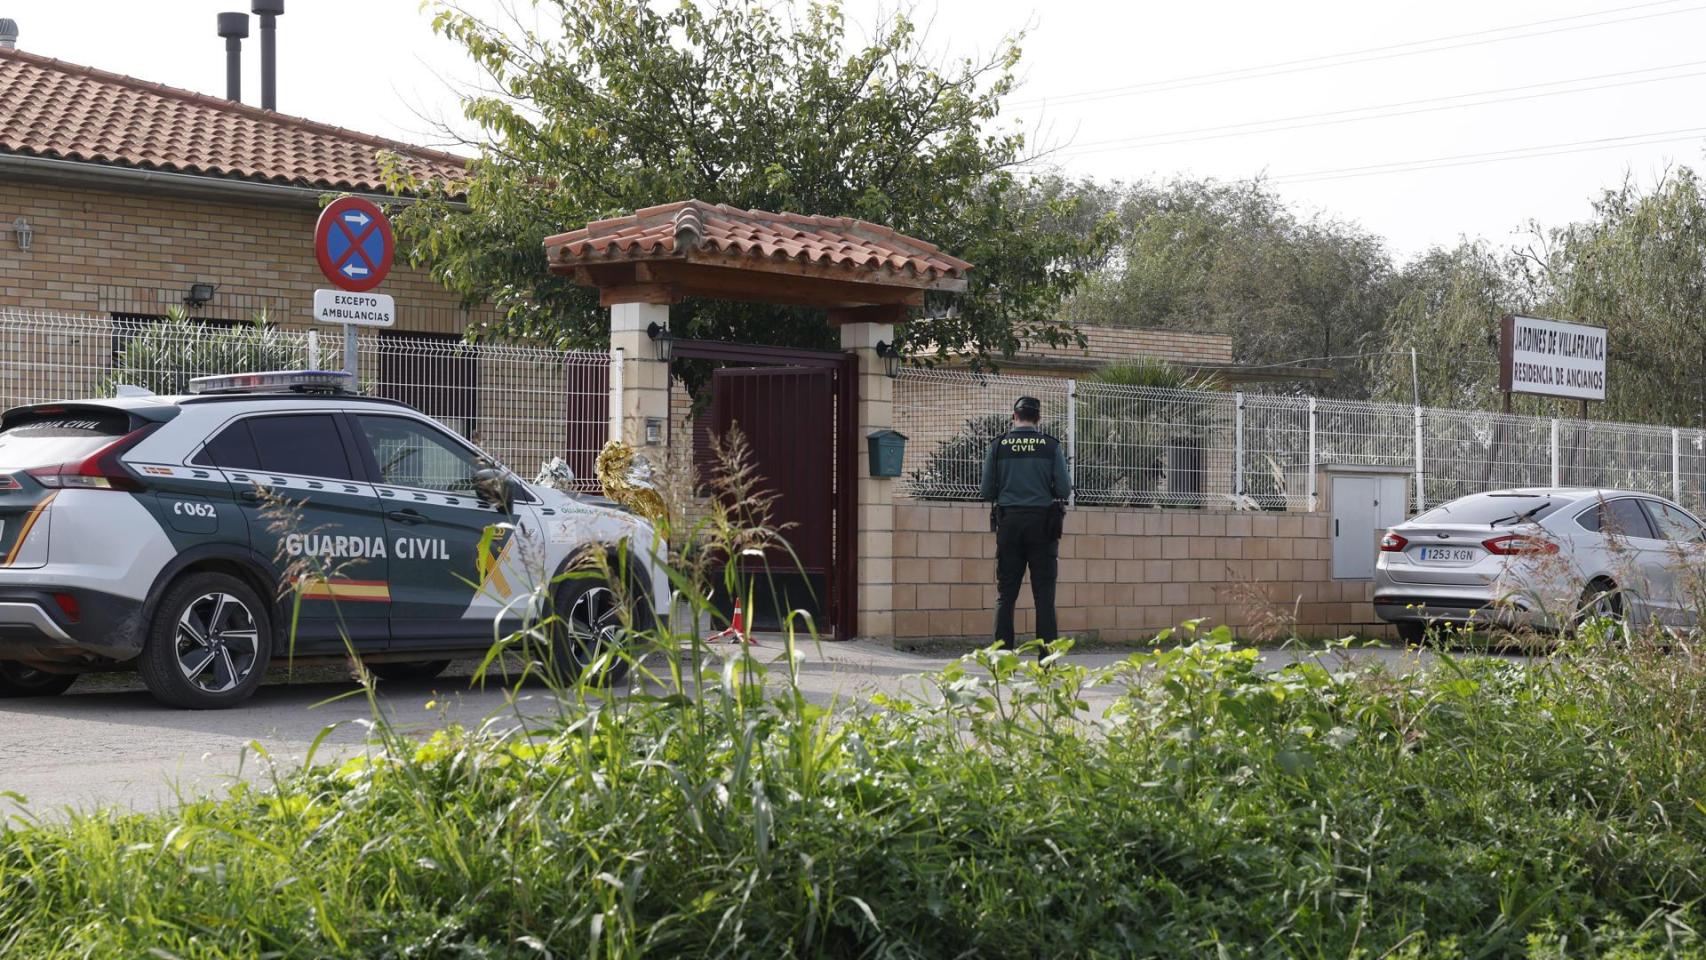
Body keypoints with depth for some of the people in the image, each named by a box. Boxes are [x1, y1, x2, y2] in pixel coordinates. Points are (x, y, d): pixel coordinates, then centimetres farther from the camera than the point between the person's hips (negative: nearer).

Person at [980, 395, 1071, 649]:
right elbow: (1064, 489, -5)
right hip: (1042, 524, -1)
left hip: (1009, 523, 1)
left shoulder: (998, 446, 1)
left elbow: (987, 492, 2)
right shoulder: (1051, 446, -1)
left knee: (1005, 595, 5)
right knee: (1044, 595, 1)